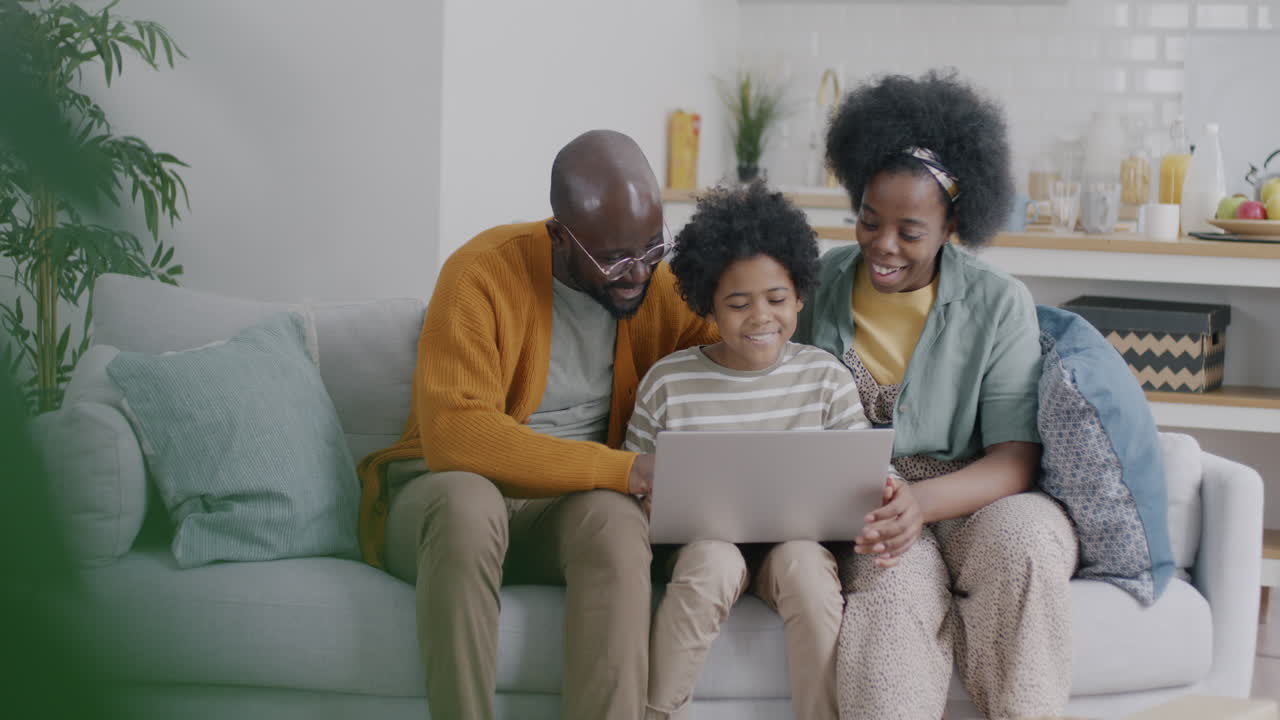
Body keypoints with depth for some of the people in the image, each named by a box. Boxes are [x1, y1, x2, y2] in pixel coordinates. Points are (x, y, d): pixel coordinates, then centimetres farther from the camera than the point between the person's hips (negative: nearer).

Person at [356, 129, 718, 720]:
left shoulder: (661, 285, 0)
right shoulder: (484, 273, -16)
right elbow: (453, 436, -27)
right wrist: (626, 471, -30)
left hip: (573, 505, 3)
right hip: (441, 491, -3)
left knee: (614, 518, -33)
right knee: (467, 501, -39)